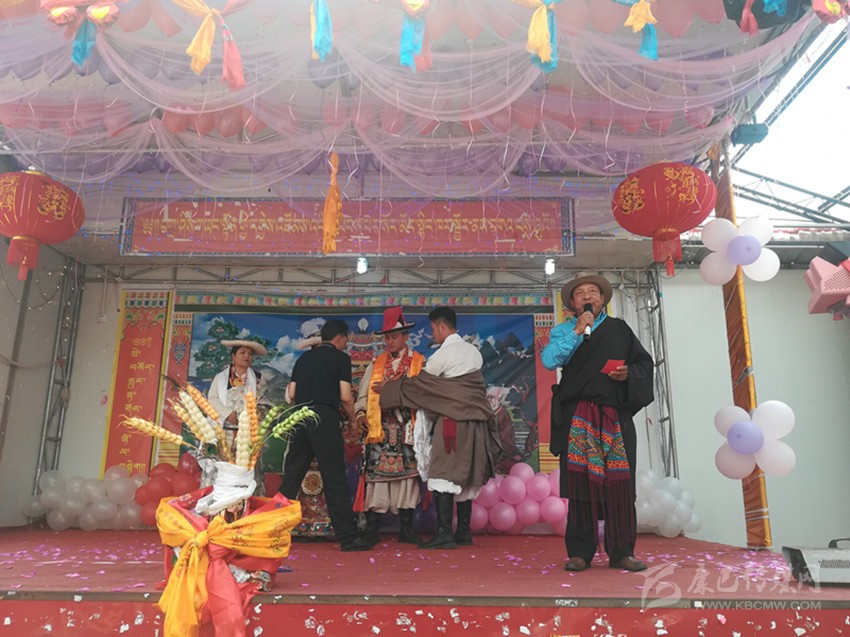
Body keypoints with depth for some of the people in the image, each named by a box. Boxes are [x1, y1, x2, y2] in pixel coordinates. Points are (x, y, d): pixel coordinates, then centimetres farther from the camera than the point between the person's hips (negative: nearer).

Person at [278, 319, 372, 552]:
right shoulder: (341, 358, 3)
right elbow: (345, 396, -5)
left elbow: (292, 393, 13)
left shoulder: (304, 357, 18)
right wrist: (353, 417, 10)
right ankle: (348, 537, 0)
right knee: (334, 479, -3)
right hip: (326, 417, -5)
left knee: (290, 477, 11)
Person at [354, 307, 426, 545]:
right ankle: (371, 530, 4)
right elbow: (363, 394, 12)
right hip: (380, 429, 1)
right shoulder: (376, 364, 16)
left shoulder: (419, 363, 8)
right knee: (376, 473, -3)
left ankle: (406, 530, 11)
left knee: (407, 474, 1)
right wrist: (361, 412, -6)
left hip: (407, 429, -1)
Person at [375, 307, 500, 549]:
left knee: (444, 475, -5)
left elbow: (419, 382, -4)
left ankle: (444, 533, -8)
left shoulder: (444, 353, -9)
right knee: (466, 476, 11)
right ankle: (463, 532, 14)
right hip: (475, 420, 8)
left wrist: (387, 388, 8)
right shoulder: (473, 351, 13)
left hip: (452, 421, -7)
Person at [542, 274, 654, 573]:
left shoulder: (619, 329, 16)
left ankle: (622, 553, 10)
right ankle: (580, 552, 6)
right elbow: (549, 360, -6)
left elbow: (645, 362, 16)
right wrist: (578, 331, -9)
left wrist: (629, 373, -5)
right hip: (577, 419, -1)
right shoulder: (563, 330, 12)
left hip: (616, 416, 1)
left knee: (620, 483, 0)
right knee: (579, 481, -3)